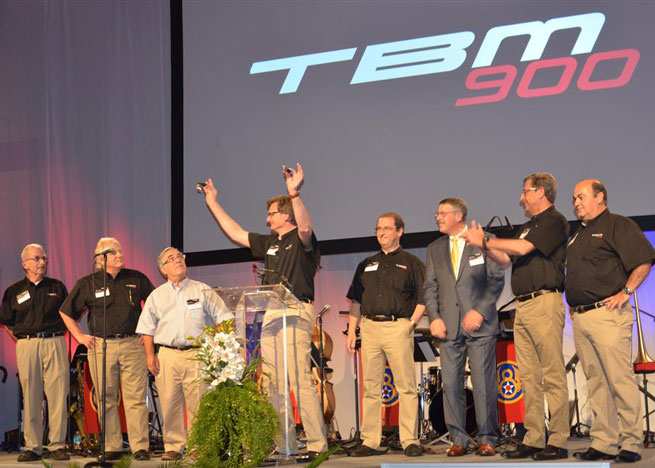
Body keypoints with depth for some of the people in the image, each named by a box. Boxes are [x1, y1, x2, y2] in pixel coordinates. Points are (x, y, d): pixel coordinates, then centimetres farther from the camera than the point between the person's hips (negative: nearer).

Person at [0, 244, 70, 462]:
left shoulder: (57, 287, 12)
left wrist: (59, 332, 9)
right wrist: (20, 337, 9)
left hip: (54, 343, 0)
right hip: (26, 346, 0)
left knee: (58, 395, -5)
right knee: (31, 398, -1)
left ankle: (57, 445, -1)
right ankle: (33, 447, 3)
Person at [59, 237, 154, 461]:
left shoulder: (137, 279, 7)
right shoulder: (87, 283, 5)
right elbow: (66, 312, 14)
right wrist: (80, 336, 7)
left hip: (133, 344, 0)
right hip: (101, 346, 0)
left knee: (136, 397, -5)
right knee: (106, 399, 3)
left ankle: (140, 446, -3)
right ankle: (112, 447, 10)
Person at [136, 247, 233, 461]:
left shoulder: (202, 291, 9)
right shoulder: (157, 295, 14)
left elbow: (223, 319, 9)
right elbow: (147, 328, 15)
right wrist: (150, 355, 5)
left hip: (197, 354, -1)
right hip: (167, 355, 2)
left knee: (198, 404, -6)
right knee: (169, 404, -1)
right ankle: (173, 447, 8)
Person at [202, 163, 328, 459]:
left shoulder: (300, 240, -2)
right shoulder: (269, 243, 22)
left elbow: (305, 227, -26)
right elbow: (236, 234, 28)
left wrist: (295, 194, -40)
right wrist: (212, 203, 30)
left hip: (296, 312, -9)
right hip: (270, 316, 9)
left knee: (300, 380, -14)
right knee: (274, 384, 7)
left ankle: (316, 443, -12)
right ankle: (285, 444, 11)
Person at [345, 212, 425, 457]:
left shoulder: (411, 263, 7)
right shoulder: (366, 265, 20)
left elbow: (423, 298, 2)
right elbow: (356, 301, 19)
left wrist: (412, 323, -9)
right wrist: (351, 331, 10)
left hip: (398, 327, -4)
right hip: (369, 328, 4)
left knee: (406, 387, -6)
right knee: (370, 388, 4)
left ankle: (410, 441, -4)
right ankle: (370, 442, 7)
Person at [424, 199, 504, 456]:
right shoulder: (435, 249, 15)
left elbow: (496, 280, -2)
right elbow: (430, 287, 13)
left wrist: (480, 311, -12)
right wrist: (434, 318, -1)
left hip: (480, 323, -4)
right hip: (449, 326, 4)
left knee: (483, 383, -4)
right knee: (451, 383, 1)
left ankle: (487, 439, 4)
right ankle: (458, 439, 8)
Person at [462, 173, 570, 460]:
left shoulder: (554, 221, -4)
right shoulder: (528, 226, 24)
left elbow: (523, 248, -15)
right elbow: (506, 260, 25)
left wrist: (485, 241, -7)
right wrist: (484, 244, 11)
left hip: (544, 302, -9)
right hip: (522, 307, 9)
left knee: (553, 375, -8)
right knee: (528, 377, 6)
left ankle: (558, 442, -9)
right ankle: (533, 439, 8)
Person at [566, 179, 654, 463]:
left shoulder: (617, 226, -2)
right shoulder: (578, 234, 22)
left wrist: (625, 293, -14)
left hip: (607, 314, -8)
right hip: (580, 317, 8)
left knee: (620, 379, -7)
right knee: (596, 383, 7)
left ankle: (630, 444, -4)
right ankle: (602, 444, 9)